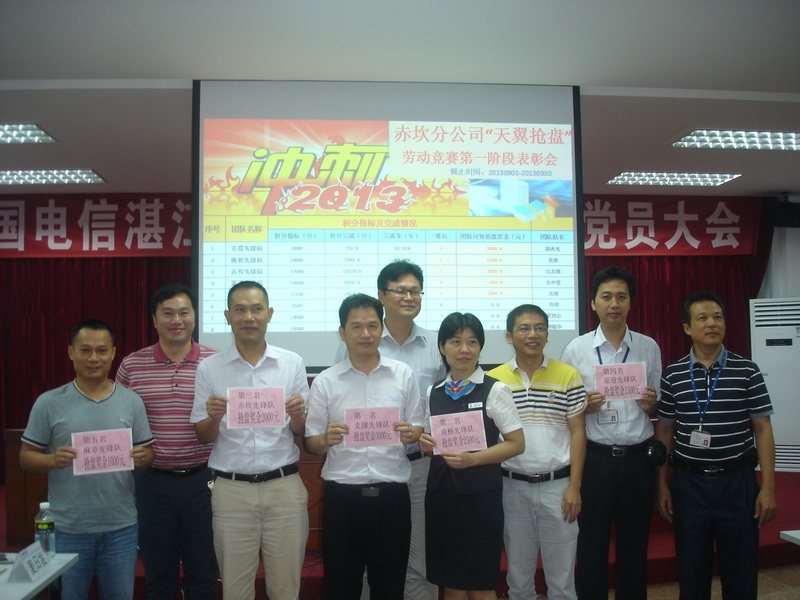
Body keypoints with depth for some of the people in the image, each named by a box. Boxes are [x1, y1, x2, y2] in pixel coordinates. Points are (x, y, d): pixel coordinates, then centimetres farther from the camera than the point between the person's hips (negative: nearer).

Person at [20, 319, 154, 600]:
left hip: (120, 526, 1)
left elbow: (148, 453, 6)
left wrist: (142, 458, -17)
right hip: (67, 527, -1)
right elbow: (26, 457, 1)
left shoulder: (131, 402, 2)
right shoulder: (49, 403, -2)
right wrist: (53, 461, -19)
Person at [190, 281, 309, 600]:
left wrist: (297, 414, -14)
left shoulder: (292, 363, 3)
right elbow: (203, 436, 6)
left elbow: (300, 432, 8)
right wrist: (214, 417, -16)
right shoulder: (209, 368, 2)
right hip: (231, 489, 0)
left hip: (284, 486, 0)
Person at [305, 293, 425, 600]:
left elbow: (419, 429, 10)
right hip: (342, 497, 0)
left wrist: (411, 434, -12)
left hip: (392, 495, 1)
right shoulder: (325, 381, 1)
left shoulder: (403, 375, 4)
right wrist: (327, 439, -17)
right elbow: (311, 443, 4)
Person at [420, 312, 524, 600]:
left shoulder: (495, 390, -8)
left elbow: (516, 443, -9)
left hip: (480, 493, -4)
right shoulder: (433, 392, 7)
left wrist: (472, 459, -20)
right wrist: (426, 443, -4)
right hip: (440, 491, 4)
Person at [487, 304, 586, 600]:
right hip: (512, 486, 1)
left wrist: (574, 487, -5)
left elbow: (577, 432, 0)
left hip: (558, 485, -1)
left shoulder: (568, 376, -2)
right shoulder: (493, 380, -1)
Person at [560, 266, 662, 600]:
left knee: (635, 546, 12)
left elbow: (657, 410, 14)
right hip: (595, 457, -2)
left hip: (639, 457, 2)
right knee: (591, 546, 7)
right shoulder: (576, 349, 0)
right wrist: (585, 406, -14)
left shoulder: (649, 347, 6)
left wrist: (650, 404, -8)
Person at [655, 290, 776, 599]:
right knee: (691, 574, 11)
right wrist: (662, 486, 2)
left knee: (741, 573, 10)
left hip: (738, 482, 0)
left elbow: (762, 430, 0)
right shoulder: (672, 375, 1)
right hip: (689, 483, 1)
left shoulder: (747, 371, -1)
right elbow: (664, 432, 5)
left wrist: (768, 488, -4)